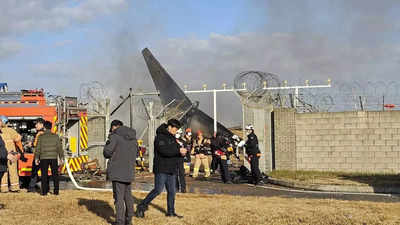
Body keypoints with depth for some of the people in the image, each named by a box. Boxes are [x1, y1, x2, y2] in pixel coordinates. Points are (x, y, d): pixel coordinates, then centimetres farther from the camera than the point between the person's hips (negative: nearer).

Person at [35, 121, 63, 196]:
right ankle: (56, 191, 8)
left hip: (44, 158, -1)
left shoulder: (41, 137, -2)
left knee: (44, 175, 4)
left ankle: (44, 191, 4)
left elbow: (38, 148, -2)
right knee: (55, 174, 8)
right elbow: (59, 148, 3)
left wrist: (36, 158, 5)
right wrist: (61, 157, 10)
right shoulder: (56, 136, 2)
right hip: (54, 158, 1)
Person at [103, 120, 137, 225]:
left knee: (119, 197, -3)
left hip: (117, 172, -7)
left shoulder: (115, 136, -10)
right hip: (129, 172, 7)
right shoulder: (133, 138, 11)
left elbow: (107, 152, -9)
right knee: (128, 196, 18)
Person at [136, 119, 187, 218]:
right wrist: (178, 150, -25)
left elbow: (174, 151, 22)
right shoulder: (160, 136, -11)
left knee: (171, 191, 10)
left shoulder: (172, 138, 18)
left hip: (171, 170, 9)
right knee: (158, 190, -10)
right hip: (161, 169, -9)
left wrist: (181, 152, 0)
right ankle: (142, 207, 1)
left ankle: (171, 212, 19)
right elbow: (164, 150, -25)